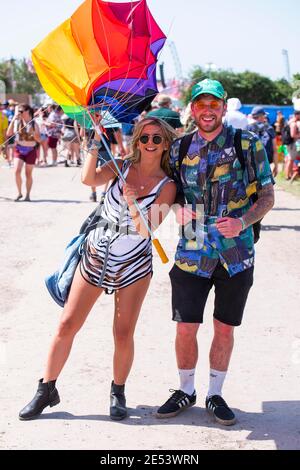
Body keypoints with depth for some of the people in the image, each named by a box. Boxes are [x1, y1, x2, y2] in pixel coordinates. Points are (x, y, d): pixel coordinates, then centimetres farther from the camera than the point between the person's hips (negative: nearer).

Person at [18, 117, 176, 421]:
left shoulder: (166, 186, -5)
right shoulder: (121, 167, 1)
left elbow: (147, 230, -14)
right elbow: (89, 179, -19)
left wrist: (132, 205, -28)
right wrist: (96, 141, -22)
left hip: (133, 265, -2)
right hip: (95, 256, 2)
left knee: (123, 334, 1)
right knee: (67, 324, 2)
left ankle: (118, 392, 24)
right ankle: (46, 390, 15)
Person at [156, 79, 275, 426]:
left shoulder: (248, 144, -4)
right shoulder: (180, 149, 3)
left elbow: (267, 195, -2)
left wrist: (243, 221, -19)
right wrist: (178, 210, -8)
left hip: (236, 253, -1)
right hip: (192, 251, 2)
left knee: (225, 328, 9)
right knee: (186, 328, 5)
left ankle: (215, 395, 26)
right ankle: (186, 391, 26)